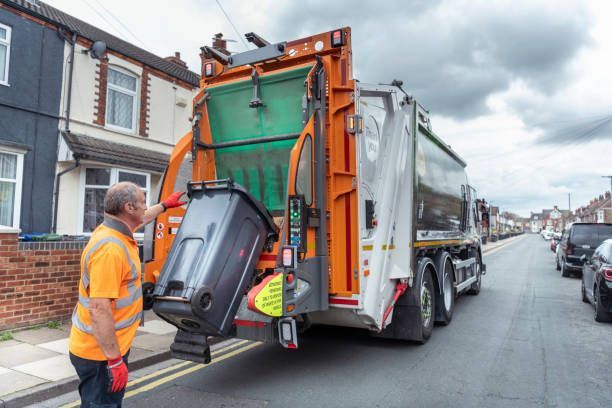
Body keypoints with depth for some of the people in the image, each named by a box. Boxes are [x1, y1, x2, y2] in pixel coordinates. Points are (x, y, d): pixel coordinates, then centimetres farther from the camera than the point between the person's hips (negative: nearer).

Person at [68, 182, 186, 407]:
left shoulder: (114, 229, 2)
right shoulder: (110, 248, -28)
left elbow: (142, 219, 26)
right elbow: (99, 309, -30)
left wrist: (165, 205, 40)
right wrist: (115, 360, -26)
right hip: (101, 353, -10)